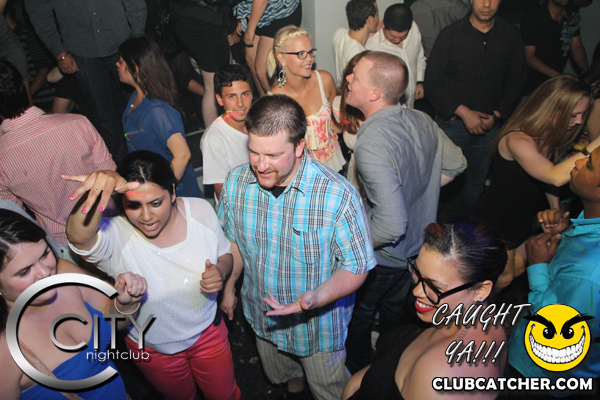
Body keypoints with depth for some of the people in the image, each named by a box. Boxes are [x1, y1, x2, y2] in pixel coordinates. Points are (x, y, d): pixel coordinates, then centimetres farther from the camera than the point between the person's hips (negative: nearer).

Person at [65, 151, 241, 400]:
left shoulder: (200, 211, -19)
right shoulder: (115, 236, -30)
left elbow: (225, 254, -3)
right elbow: (78, 236, -54)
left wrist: (221, 271, -25)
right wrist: (98, 188, -72)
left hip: (208, 331, 2)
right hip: (153, 349, -1)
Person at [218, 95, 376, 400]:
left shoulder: (339, 195, -32)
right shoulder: (236, 182, -16)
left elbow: (356, 267, -22)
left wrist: (316, 298, -37)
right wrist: (228, 286, 8)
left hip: (319, 324, -4)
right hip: (263, 317, 5)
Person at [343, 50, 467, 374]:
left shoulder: (370, 144, -36)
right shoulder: (421, 120, -10)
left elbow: (391, 224, -38)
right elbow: (455, 165, 7)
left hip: (380, 258, -8)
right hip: (419, 248, 8)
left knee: (358, 315, 22)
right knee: (397, 313, 32)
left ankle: (357, 372, 50)